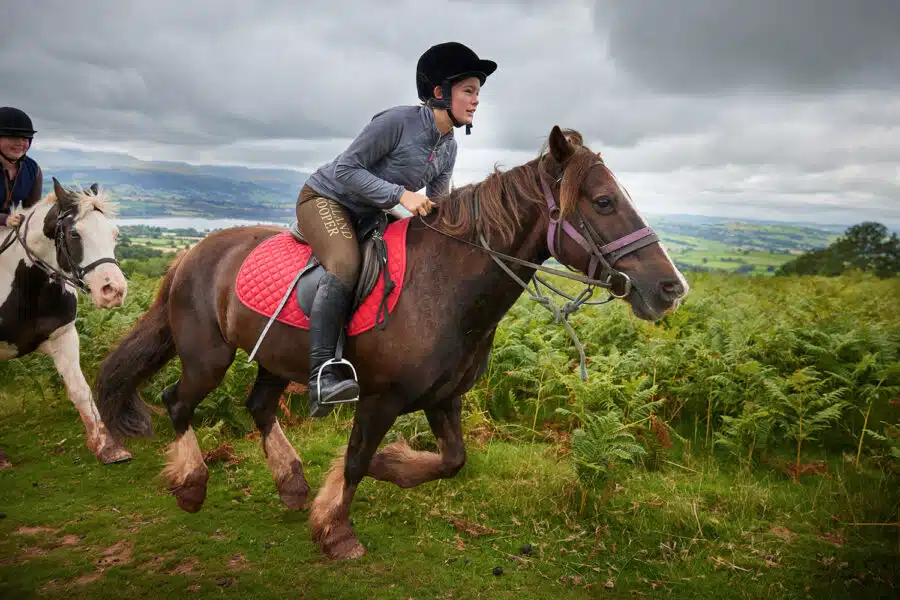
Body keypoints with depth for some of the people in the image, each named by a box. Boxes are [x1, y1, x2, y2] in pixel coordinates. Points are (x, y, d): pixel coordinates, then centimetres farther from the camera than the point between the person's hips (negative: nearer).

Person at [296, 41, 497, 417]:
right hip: (325, 198, -8)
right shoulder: (398, 121, -21)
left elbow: (438, 204, 14)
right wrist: (401, 194, -30)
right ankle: (322, 375, -37)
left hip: (367, 215, 9)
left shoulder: (449, 148, 3)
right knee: (346, 265, -34)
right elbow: (345, 168, -22)